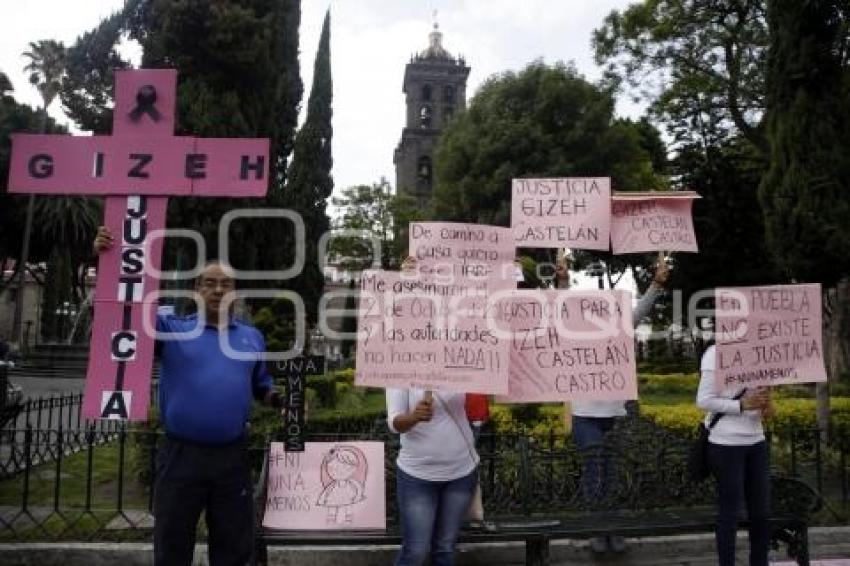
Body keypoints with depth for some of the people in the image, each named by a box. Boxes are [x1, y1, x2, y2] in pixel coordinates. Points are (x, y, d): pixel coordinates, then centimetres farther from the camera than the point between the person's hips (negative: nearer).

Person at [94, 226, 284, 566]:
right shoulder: (172, 329, 2)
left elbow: (263, 388, 17)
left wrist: (282, 399, -4)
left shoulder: (252, 337, 10)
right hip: (181, 454, -2)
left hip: (232, 456, 2)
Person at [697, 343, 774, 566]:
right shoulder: (716, 352, -12)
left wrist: (767, 405, -1)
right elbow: (704, 400, -14)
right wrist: (742, 405, -20)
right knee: (729, 512, 3)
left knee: (762, 512, 13)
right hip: (726, 445, -6)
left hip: (756, 442, 7)